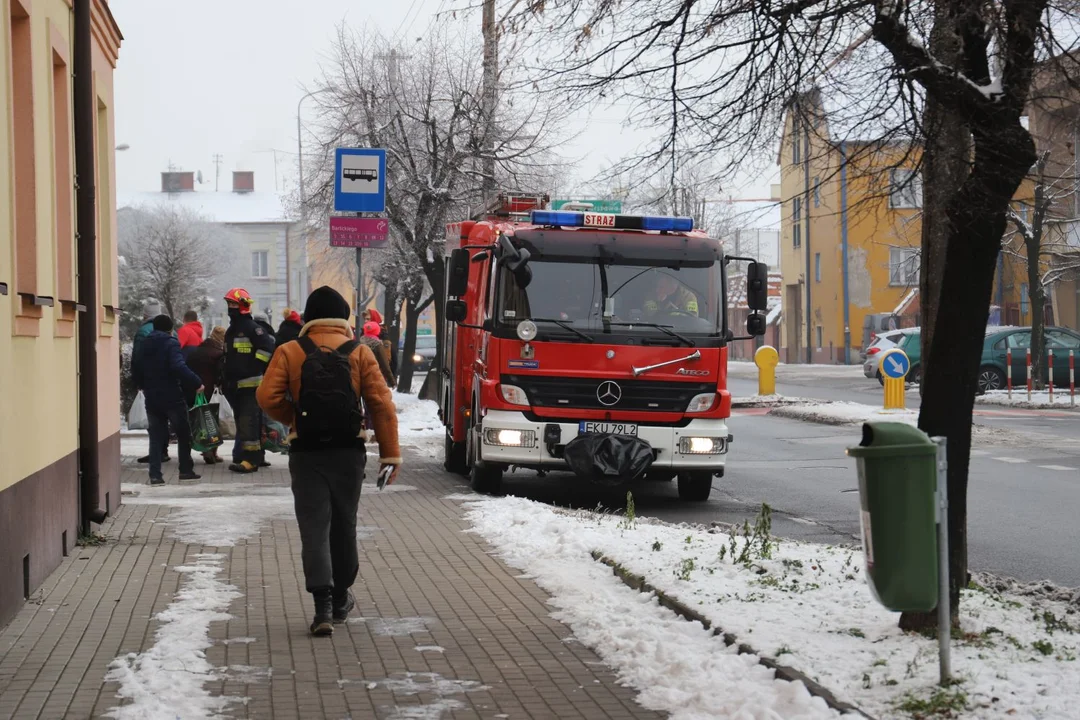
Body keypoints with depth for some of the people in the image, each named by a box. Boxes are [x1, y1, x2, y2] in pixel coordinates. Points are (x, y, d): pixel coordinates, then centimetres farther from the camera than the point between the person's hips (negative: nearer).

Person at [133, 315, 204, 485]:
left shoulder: (145, 345, 9)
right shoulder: (171, 343, -11)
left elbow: (138, 369, 13)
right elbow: (179, 367, -25)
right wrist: (196, 383, -21)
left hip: (152, 398, 5)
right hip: (172, 397, -5)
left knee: (156, 437, 6)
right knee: (183, 434, 10)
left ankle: (155, 474, -3)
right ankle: (186, 470, 12)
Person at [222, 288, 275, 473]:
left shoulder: (251, 327, -8)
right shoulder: (231, 331, 21)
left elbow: (268, 346, -18)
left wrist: (257, 366, -15)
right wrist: (226, 381, 24)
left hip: (251, 383, -10)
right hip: (235, 385, 10)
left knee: (248, 421, -14)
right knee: (242, 421, 12)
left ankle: (251, 459, -17)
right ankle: (257, 456, 19)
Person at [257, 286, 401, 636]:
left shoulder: (290, 353, -1)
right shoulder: (360, 353, 0)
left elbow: (268, 397, -11)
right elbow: (381, 404, -4)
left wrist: (294, 419, 8)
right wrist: (390, 452, -2)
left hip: (306, 453, -1)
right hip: (348, 452, 1)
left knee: (314, 528, 0)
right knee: (343, 525, 16)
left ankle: (323, 607, -13)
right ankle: (340, 599, 29)